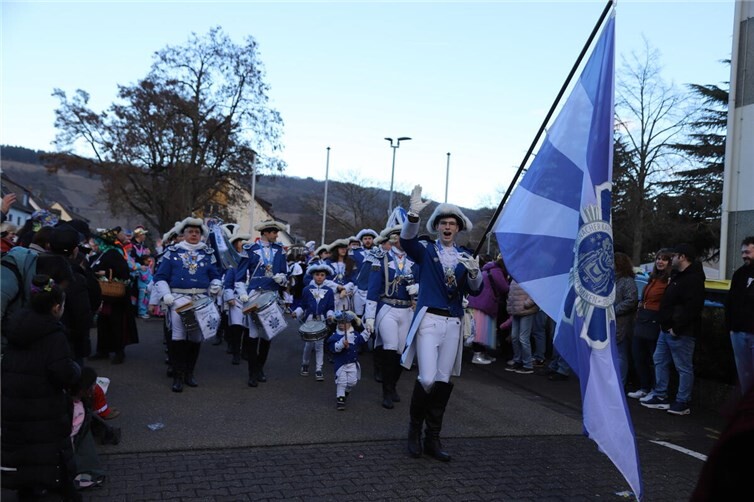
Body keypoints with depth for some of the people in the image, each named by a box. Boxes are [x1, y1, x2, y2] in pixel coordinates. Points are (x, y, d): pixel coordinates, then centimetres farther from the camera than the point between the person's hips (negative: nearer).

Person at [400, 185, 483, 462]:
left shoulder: (465, 256, 13)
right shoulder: (426, 250, 5)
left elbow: (475, 290, 4)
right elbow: (407, 240, -17)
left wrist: (474, 272, -18)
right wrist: (413, 214, -34)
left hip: (453, 324, 3)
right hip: (428, 319, -3)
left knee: (443, 381, 6)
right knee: (427, 379, -14)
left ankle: (432, 438, 18)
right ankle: (414, 429, 11)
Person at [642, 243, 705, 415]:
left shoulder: (693, 279, -16)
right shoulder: (678, 275, 17)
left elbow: (692, 308, -25)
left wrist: (676, 328, -23)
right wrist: (664, 323, 12)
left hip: (680, 333, -11)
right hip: (667, 329, 11)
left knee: (684, 368, -1)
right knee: (660, 361, 15)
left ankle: (682, 403, 7)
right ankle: (661, 397, 23)